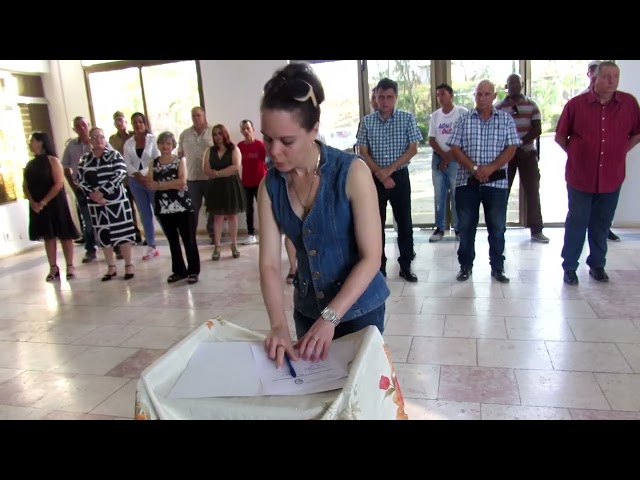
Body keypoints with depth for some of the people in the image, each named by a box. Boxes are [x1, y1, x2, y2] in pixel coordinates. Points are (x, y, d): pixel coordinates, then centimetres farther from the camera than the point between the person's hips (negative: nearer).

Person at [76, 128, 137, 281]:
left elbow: (120, 174, -14)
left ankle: (128, 265, 11)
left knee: (122, 233, -1)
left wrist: (102, 191, -19)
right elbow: (80, 181, 4)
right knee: (103, 235, 9)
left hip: (116, 201, -3)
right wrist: (93, 194, -13)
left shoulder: (114, 155, -1)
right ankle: (111, 267, 21)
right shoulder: (85, 159, 8)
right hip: (96, 204, 4)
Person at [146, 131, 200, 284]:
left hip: (182, 206, -4)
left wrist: (160, 184, -11)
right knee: (172, 241, 13)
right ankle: (179, 270, 23)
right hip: (164, 208, 4)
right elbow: (150, 184, -2)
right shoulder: (153, 163, 9)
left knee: (188, 239, 0)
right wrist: (173, 184, -12)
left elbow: (182, 181, -14)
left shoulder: (180, 160, 1)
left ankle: (193, 271, 9)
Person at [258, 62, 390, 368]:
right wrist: (278, 325, -26)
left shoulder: (352, 172, -21)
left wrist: (330, 318, -29)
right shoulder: (270, 185, -9)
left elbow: (371, 257, -22)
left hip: (358, 307, -4)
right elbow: (269, 262, -12)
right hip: (307, 308, 4)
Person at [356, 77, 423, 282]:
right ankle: (379, 266, 18)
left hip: (400, 176, -1)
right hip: (375, 178, 1)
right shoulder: (366, 121, 1)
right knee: (376, 222, 6)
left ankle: (405, 265, 16)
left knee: (404, 221, 3)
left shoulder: (407, 118, -2)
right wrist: (380, 173, -11)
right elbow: (363, 152, 0)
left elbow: (413, 149, -4)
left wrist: (390, 169, -13)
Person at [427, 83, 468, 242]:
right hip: (438, 159, 4)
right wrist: (443, 155, -9)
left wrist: (449, 156, -10)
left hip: (456, 159, -4)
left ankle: (458, 228, 6)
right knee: (438, 195, 5)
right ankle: (439, 228, 11)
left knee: (456, 195, -3)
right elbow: (431, 139, 7)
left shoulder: (462, 113, -3)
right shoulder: (434, 116, 10)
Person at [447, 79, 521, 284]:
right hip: (467, 181, 0)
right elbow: (455, 149, -2)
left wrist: (491, 167, -16)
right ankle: (465, 265, 19)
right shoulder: (464, 119, 5)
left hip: (497, 182, 0)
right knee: (466, 226, 6)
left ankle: (497, 267, 18)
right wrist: (474, 168, -14)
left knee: (497, 227, 6)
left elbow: (511, 148, -2)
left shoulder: (506, 119, 5)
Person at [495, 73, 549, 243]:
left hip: (528, 153, 1)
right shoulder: (498, 107, 1)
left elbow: (537, 130, -2)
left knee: (533, 191, 1)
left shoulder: (532, 105, 6)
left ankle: (536, 230, 7)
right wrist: (514, 148, -13)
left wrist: (520, 144, -16)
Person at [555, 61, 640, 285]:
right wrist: (576, 154, 4)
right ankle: (569, 267, 16)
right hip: (580, 178, -2)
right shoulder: (576, 104, -7)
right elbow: (560, 136, 4)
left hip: (612, 178, 2)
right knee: (576, 223, 6)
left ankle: (597, 264, 28)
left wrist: (620, 152, 6)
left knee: (602, 224, 13)